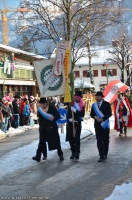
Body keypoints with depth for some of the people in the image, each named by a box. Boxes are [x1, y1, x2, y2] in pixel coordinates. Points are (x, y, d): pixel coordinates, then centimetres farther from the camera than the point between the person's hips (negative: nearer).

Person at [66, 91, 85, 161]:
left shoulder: (82, 106, 1)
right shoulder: (70, 104, 6)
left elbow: (82, 114, -10)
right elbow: (68, 113, 6)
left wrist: (75, 111, -21)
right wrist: (68, 120, -6)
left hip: (77, 124, -3)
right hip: (70, 123, 3)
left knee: (77, 139, -10)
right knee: (70, 139, 7)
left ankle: (77, 153, -7)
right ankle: (73, 152, 20)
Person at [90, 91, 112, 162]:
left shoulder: (106, 104, -2)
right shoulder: (94, 105, 9)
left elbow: (109, 114, -8)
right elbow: (91, 114, 9)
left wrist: (102, 119, -20)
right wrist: (95, 117, -13)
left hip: (105, 124, -2)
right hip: (97, 124, 2)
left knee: (106, 140, 8)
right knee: (99, 141, -8)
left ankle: (105, 155, 23)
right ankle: (102, 156, -12)